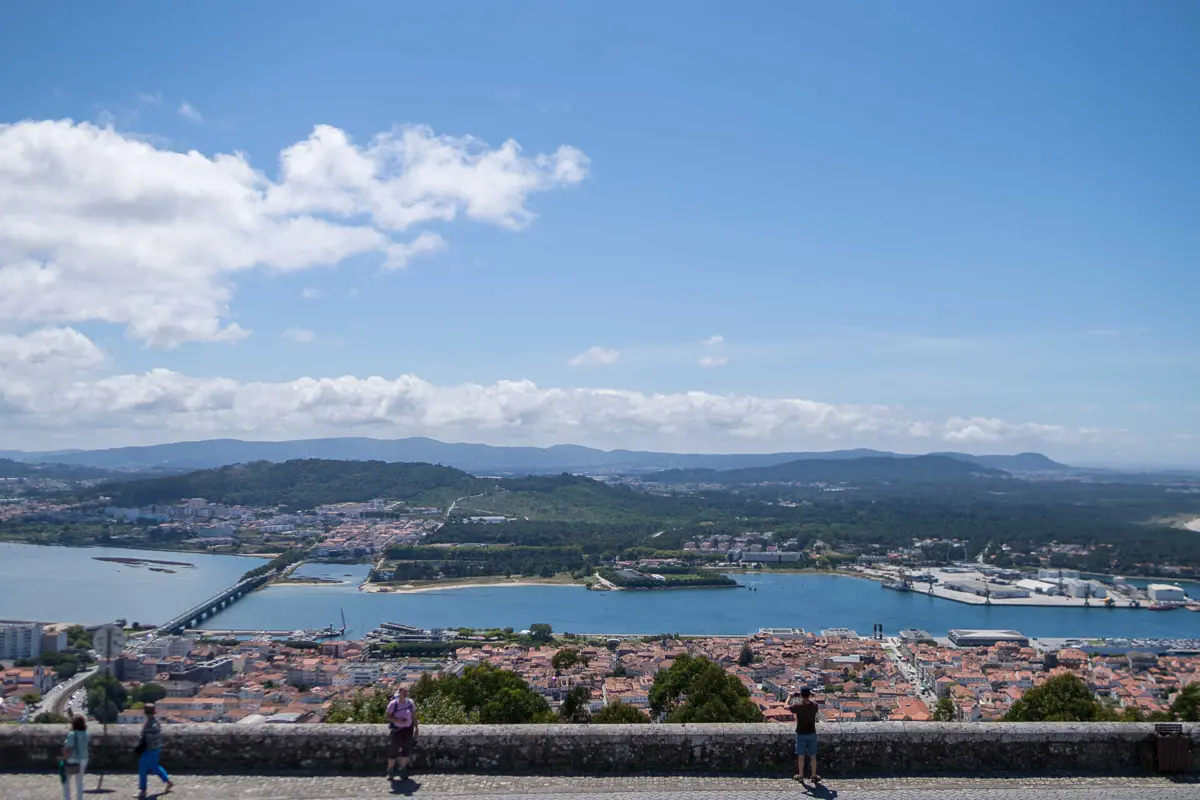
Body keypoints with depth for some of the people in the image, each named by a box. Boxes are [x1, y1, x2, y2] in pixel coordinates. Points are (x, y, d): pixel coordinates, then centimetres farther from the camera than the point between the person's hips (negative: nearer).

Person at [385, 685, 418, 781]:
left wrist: (416, 728, 3)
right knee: (393, 751, 0)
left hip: (408, 729, 3)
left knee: (406, 750, 7)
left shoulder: (410, 702, -2)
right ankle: (390, 771, 16)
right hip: (396, 729, -3)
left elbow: (414, 716, 6)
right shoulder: (393, 703, -13)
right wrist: (397, 720, -24)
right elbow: (388, 717, -10)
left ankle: (403, 771, 22)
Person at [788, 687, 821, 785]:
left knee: (801, 756, 11)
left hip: (801, 734, -2)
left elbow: (787, 706, -1)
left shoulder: (798, 706, -17)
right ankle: (814, 776, 21)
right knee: (813, 756, 13)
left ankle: (800, 776, 21)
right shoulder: (814, 705, -11)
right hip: (812, 733, 2)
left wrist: (790, 697, 15)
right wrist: (809, 697, 27)